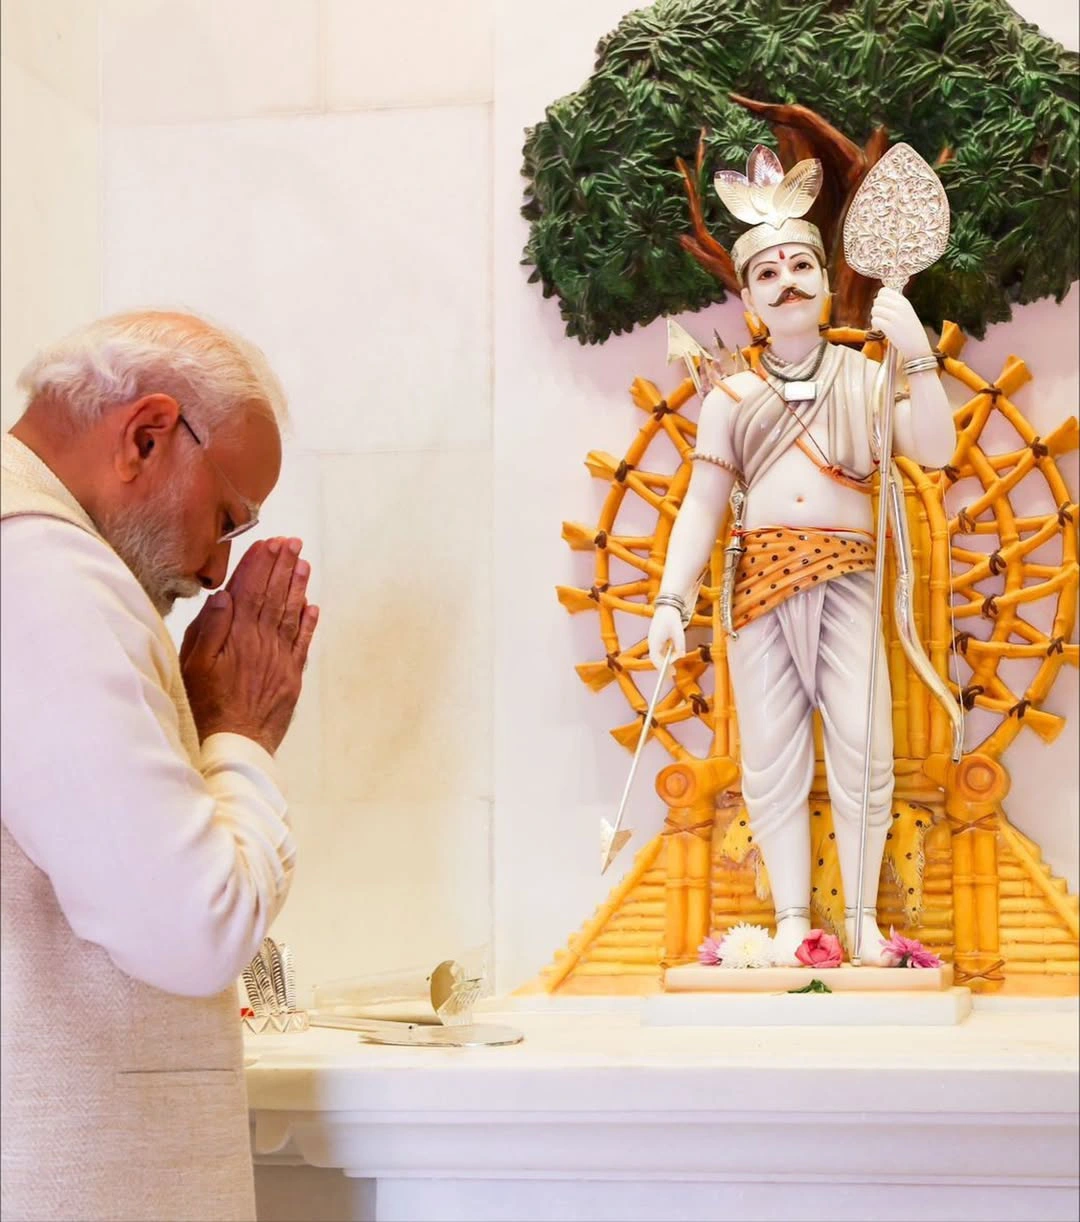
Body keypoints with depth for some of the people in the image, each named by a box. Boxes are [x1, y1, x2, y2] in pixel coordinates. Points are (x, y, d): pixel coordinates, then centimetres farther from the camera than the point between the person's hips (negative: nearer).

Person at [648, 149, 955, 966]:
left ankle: (862, 918, 0)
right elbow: (703, 505, 7)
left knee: (861, 746, -10)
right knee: (772, 756, -1)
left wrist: (919, 357, -15)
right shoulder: (734, 395, 11)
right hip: (760, 580, 1)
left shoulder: (864, 376, 8)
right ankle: (792, 919, 6)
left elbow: (936, 451, -5)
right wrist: (671, 599, -2)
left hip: (846, 577, -1)